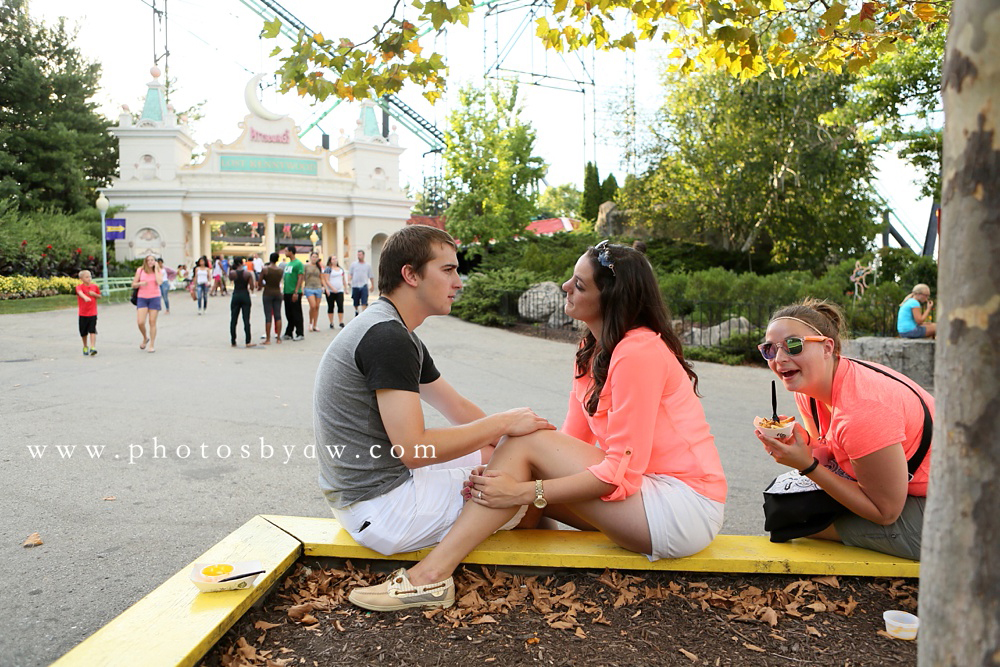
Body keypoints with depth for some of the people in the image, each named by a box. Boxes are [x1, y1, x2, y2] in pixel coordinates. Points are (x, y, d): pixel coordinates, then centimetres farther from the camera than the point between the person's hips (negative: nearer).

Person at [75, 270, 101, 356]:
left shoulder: (95, 286, 5)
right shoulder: (79, 287, -7)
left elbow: (100, 296, 16)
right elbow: (80, 293, -30)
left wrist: (94, 294, -6)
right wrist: (85, 297, -52)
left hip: (93, 313, 1)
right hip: (83, 313, -1)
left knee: (92, 331, -10)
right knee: (83, 332, 9)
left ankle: (92, 348, -14)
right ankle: (85, 347, 30)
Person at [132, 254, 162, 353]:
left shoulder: (158, 271, 3)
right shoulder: (140, 270, 4)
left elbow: (159, 282, -17)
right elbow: (133, 284, 8)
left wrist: (155, 269, -10)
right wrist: (140, 283, -13)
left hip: (154, 298, -1)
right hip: (142, 298, 1)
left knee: (152, 322, 0)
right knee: (140, 322, -9)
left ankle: (152, 345, 9)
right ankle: (145, 338, 21)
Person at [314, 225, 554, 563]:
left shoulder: (397, 334, 13)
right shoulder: (386, 337, -21)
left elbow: (457, 408, 16)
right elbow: (414, 449, -25)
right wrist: (503, 422, -17)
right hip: (379, 506, -10)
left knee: (492, 454, 19)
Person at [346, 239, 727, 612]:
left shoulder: (639, 352, -19)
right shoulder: (594, 350, 9)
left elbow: (621, 472, -22)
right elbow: (573, 441, 5)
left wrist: (524, 491, -23)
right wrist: (502, 477, -10)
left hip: (684, 507, -9)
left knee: (527, 442, -17)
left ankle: (432, 576, -18)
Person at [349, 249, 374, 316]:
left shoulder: (368, 265, 8)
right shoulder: (353, 264, 8)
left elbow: (371, 276, 12)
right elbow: (350, 274, 9)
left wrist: (372, 285, 14)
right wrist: (349, 281, -7)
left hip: (364, 286, -1)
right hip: (355, 285, 1)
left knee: (364, 302, -11)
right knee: (356, 302, 12)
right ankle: (356, 311, 36)